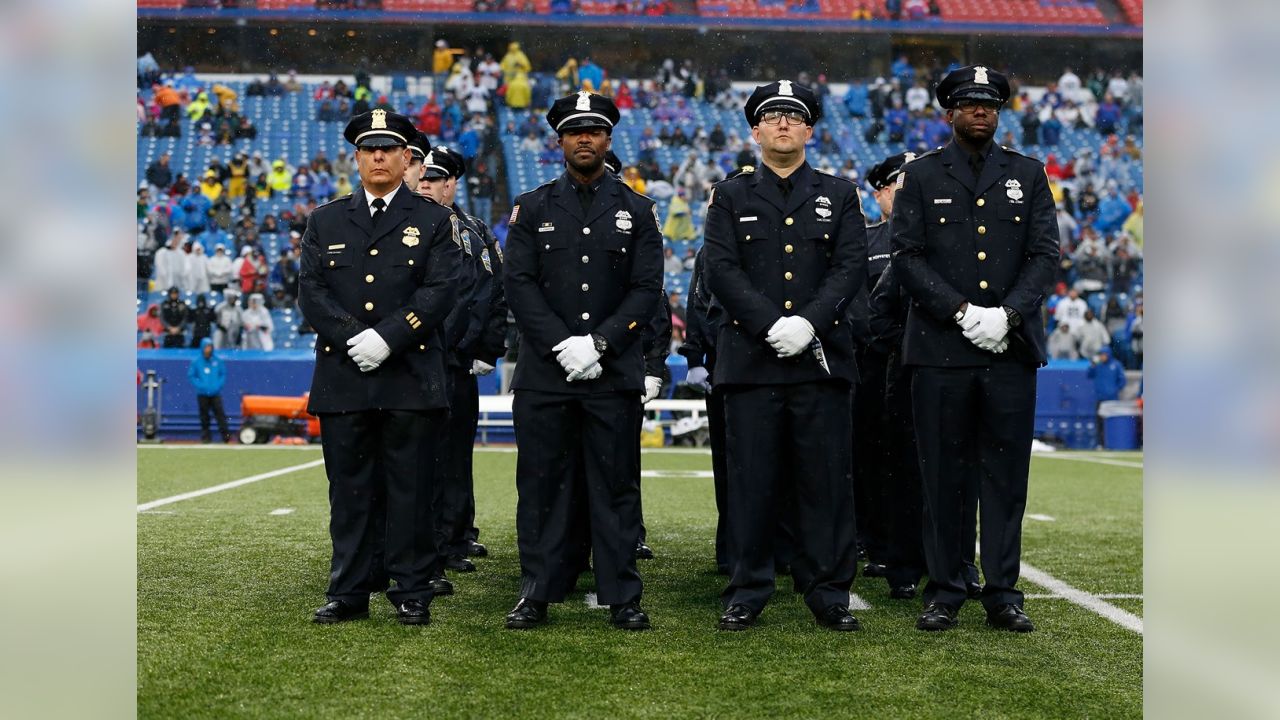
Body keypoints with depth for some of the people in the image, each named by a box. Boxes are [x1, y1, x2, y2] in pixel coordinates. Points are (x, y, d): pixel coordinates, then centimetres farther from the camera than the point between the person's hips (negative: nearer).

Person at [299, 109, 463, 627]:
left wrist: (386, 338, -15)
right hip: (342, 376, 2)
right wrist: (352, 338, -11)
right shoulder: (325, 221, 14)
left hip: (411, 377, -2)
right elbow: (311, 292, 5)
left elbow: (440, 291, -5)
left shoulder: (434, 221, 7)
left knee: (410, 489, 1)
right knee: (349, 489, 6)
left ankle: (412, 592, 10)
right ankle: (348, 593, 14)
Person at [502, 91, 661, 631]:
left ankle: (623, 598, 10)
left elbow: (647, 288, 0)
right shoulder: (532, 208, 8)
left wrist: (599, 342, -12)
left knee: (616, 485, 3)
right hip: (544, 373, 0)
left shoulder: (636, 210, 8)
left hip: (615, 372, 0)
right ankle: (537, 593, 12)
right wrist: (562, 344, -12)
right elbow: (518, 283, 0)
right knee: (541, 484, 3)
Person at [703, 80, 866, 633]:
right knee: (751, 481, 1)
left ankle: (829, 594, 11)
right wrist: (771, 325, -14)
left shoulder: (839, 195, 13)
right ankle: (746, 593, 11)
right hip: (751, 359, 0)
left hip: (822, 358, 1)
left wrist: (808, 323, -14)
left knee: (826, 481, 2)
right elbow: (721, 270, -1)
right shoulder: (731, 196, 11)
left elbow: (852, 266, 1)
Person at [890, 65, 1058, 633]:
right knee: (943, 475, 2)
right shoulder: (922, 176, 7)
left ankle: (1003, 594, 12)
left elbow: (1045, 255, 5)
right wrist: (962, 313, -12)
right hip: (940, 351, -1)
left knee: (1006, 474, 4)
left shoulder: (1028, 175, 12)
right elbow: (906, 257, -1)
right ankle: (944, 593, 11)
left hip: (1011, 350, 2)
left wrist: (1007, 314, -10)